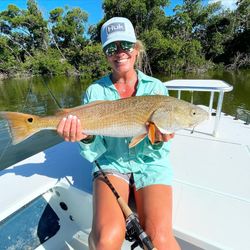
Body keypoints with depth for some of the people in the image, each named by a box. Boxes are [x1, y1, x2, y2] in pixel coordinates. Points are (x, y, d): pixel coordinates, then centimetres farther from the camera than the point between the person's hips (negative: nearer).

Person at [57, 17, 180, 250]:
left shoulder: (156, 87, 0)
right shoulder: (95, 91, 0)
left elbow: (159, 152, -1)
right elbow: (96, 152, -2)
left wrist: (157, 141, -23)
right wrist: (87, 137, -23)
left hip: (150, 165, 1)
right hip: (111, 164, 0)